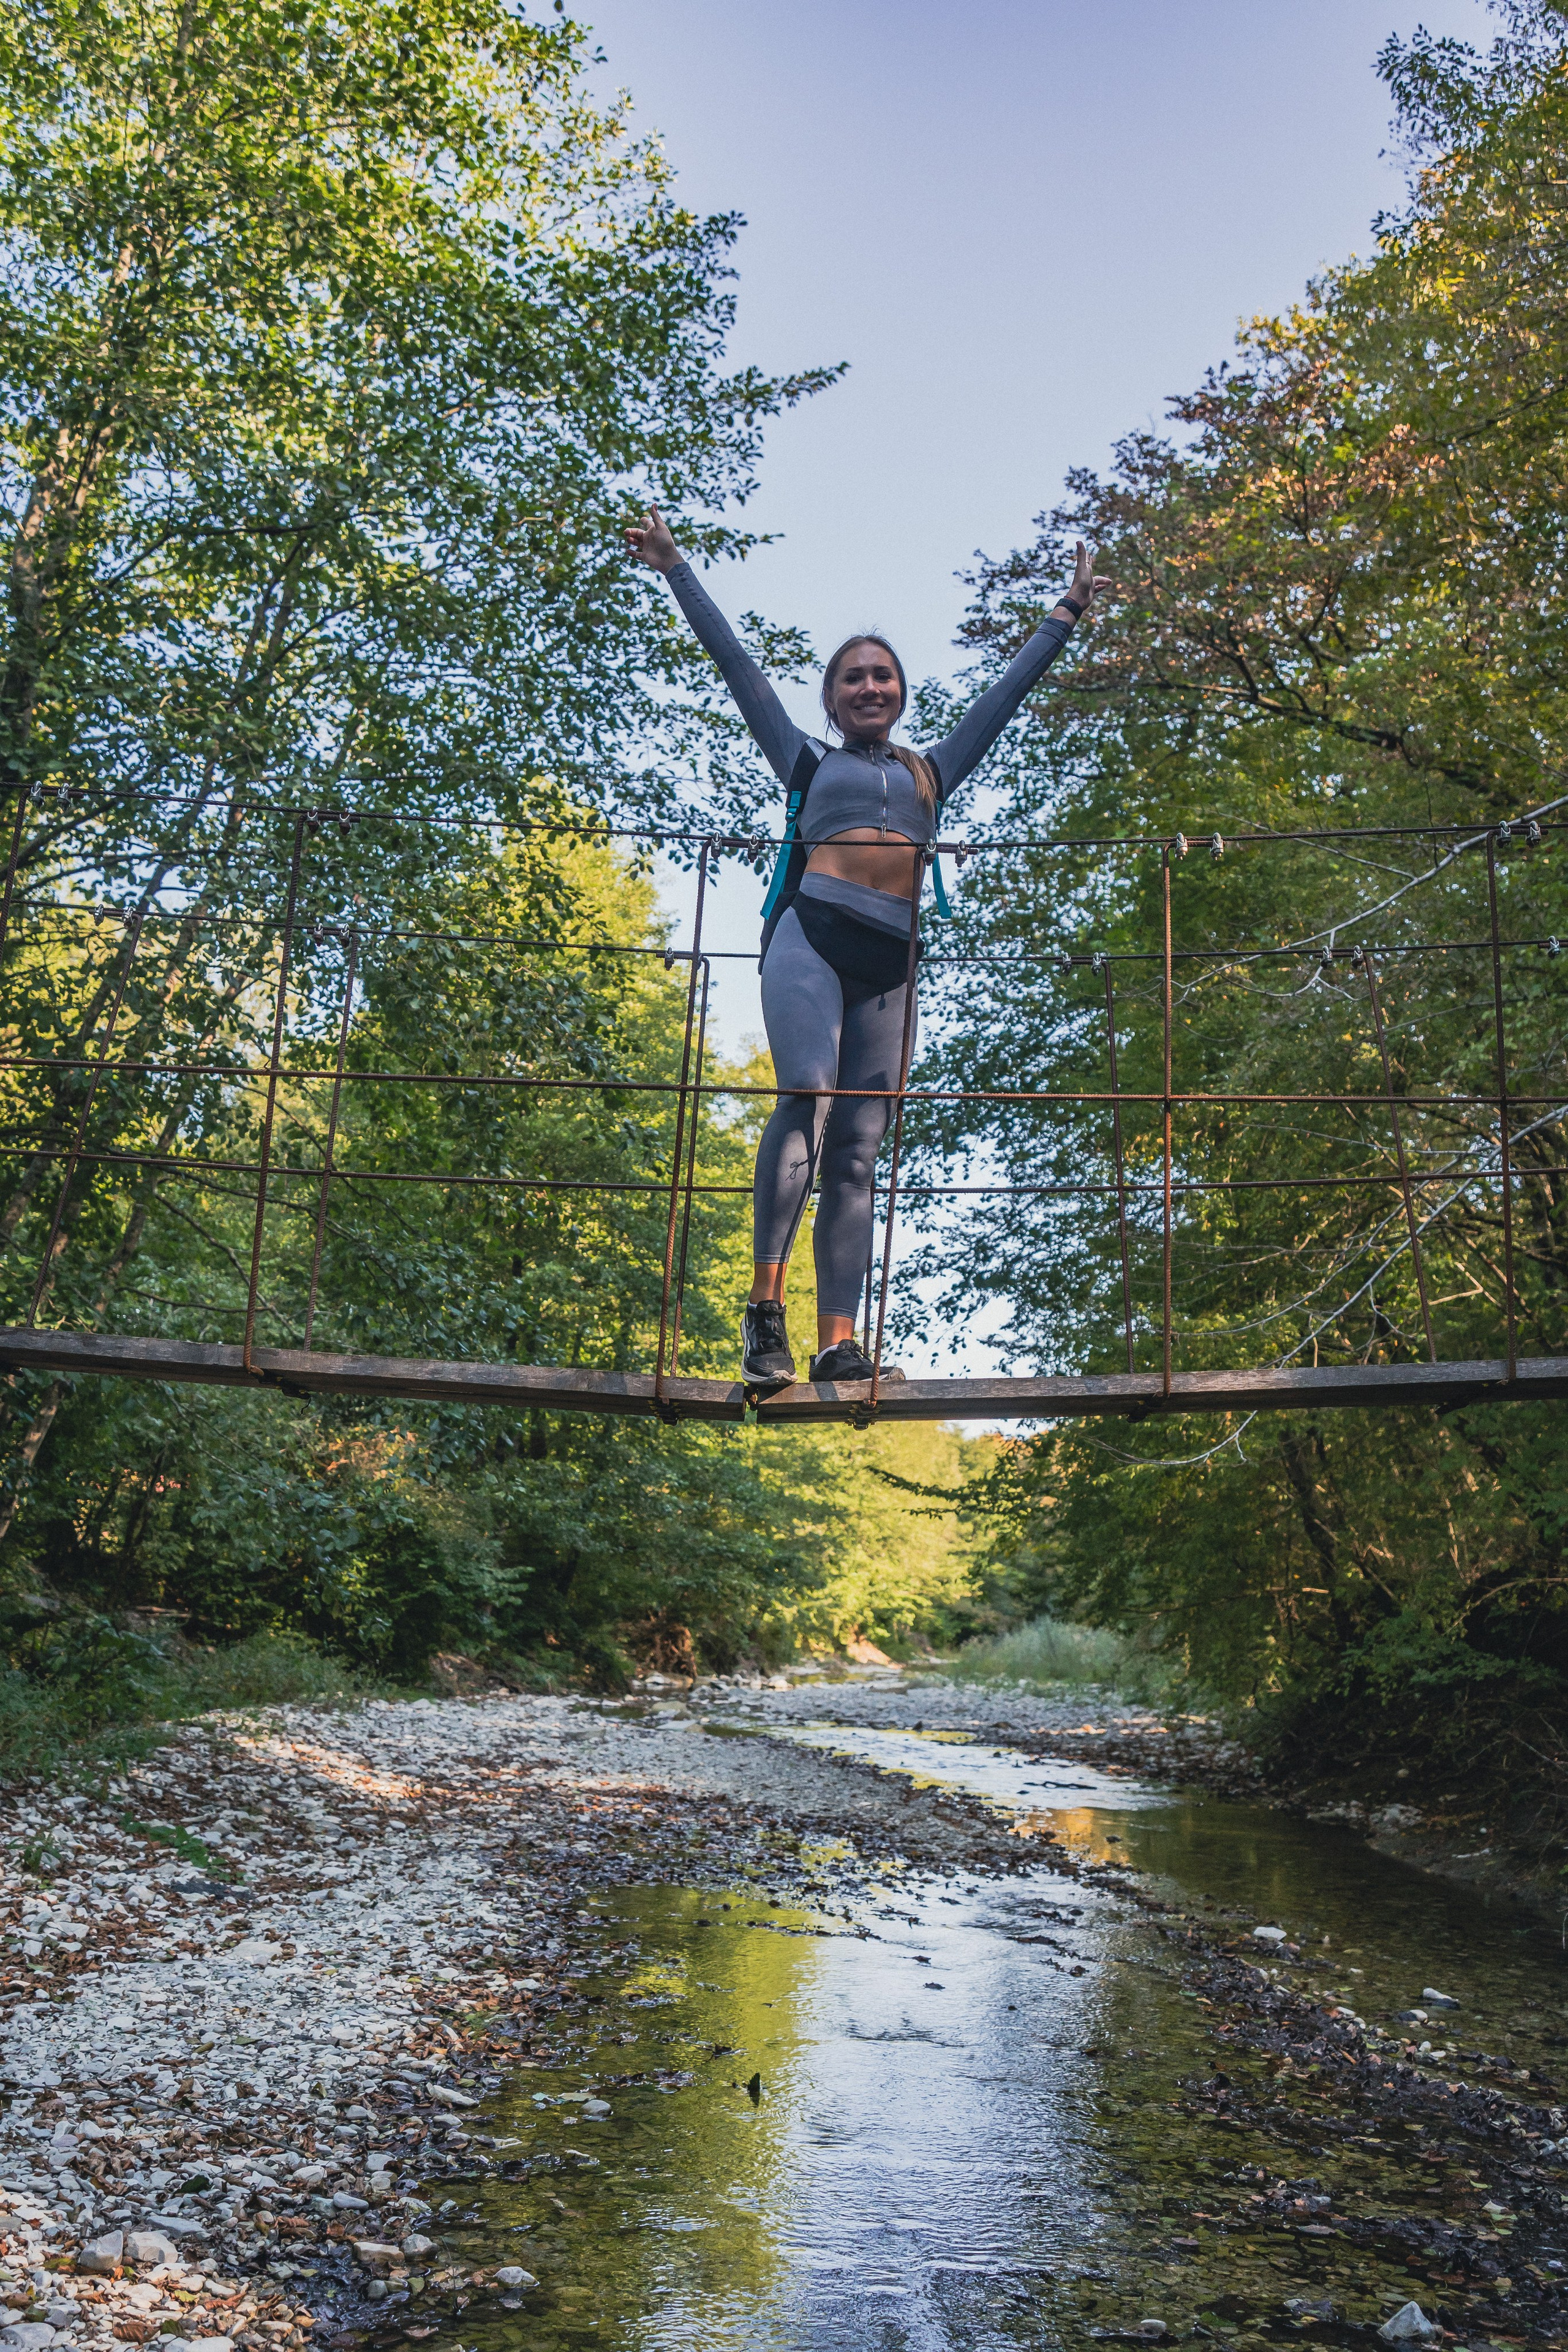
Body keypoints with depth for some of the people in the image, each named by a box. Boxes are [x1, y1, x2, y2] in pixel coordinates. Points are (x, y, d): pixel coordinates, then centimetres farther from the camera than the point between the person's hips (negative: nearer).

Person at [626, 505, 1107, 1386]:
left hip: (891, 964, 3)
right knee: (808, 1096, -26)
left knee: (859, 1147, -6)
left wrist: (1068, 612, 41)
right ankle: (766, 1304, -27)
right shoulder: (810, 760, 23)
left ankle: (839, 1340, -14)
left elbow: (1012, 687, 35)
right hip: (813, 934, -3)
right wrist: (676, 567, 26)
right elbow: (736, 661, 24)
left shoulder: (931, 770, 29)